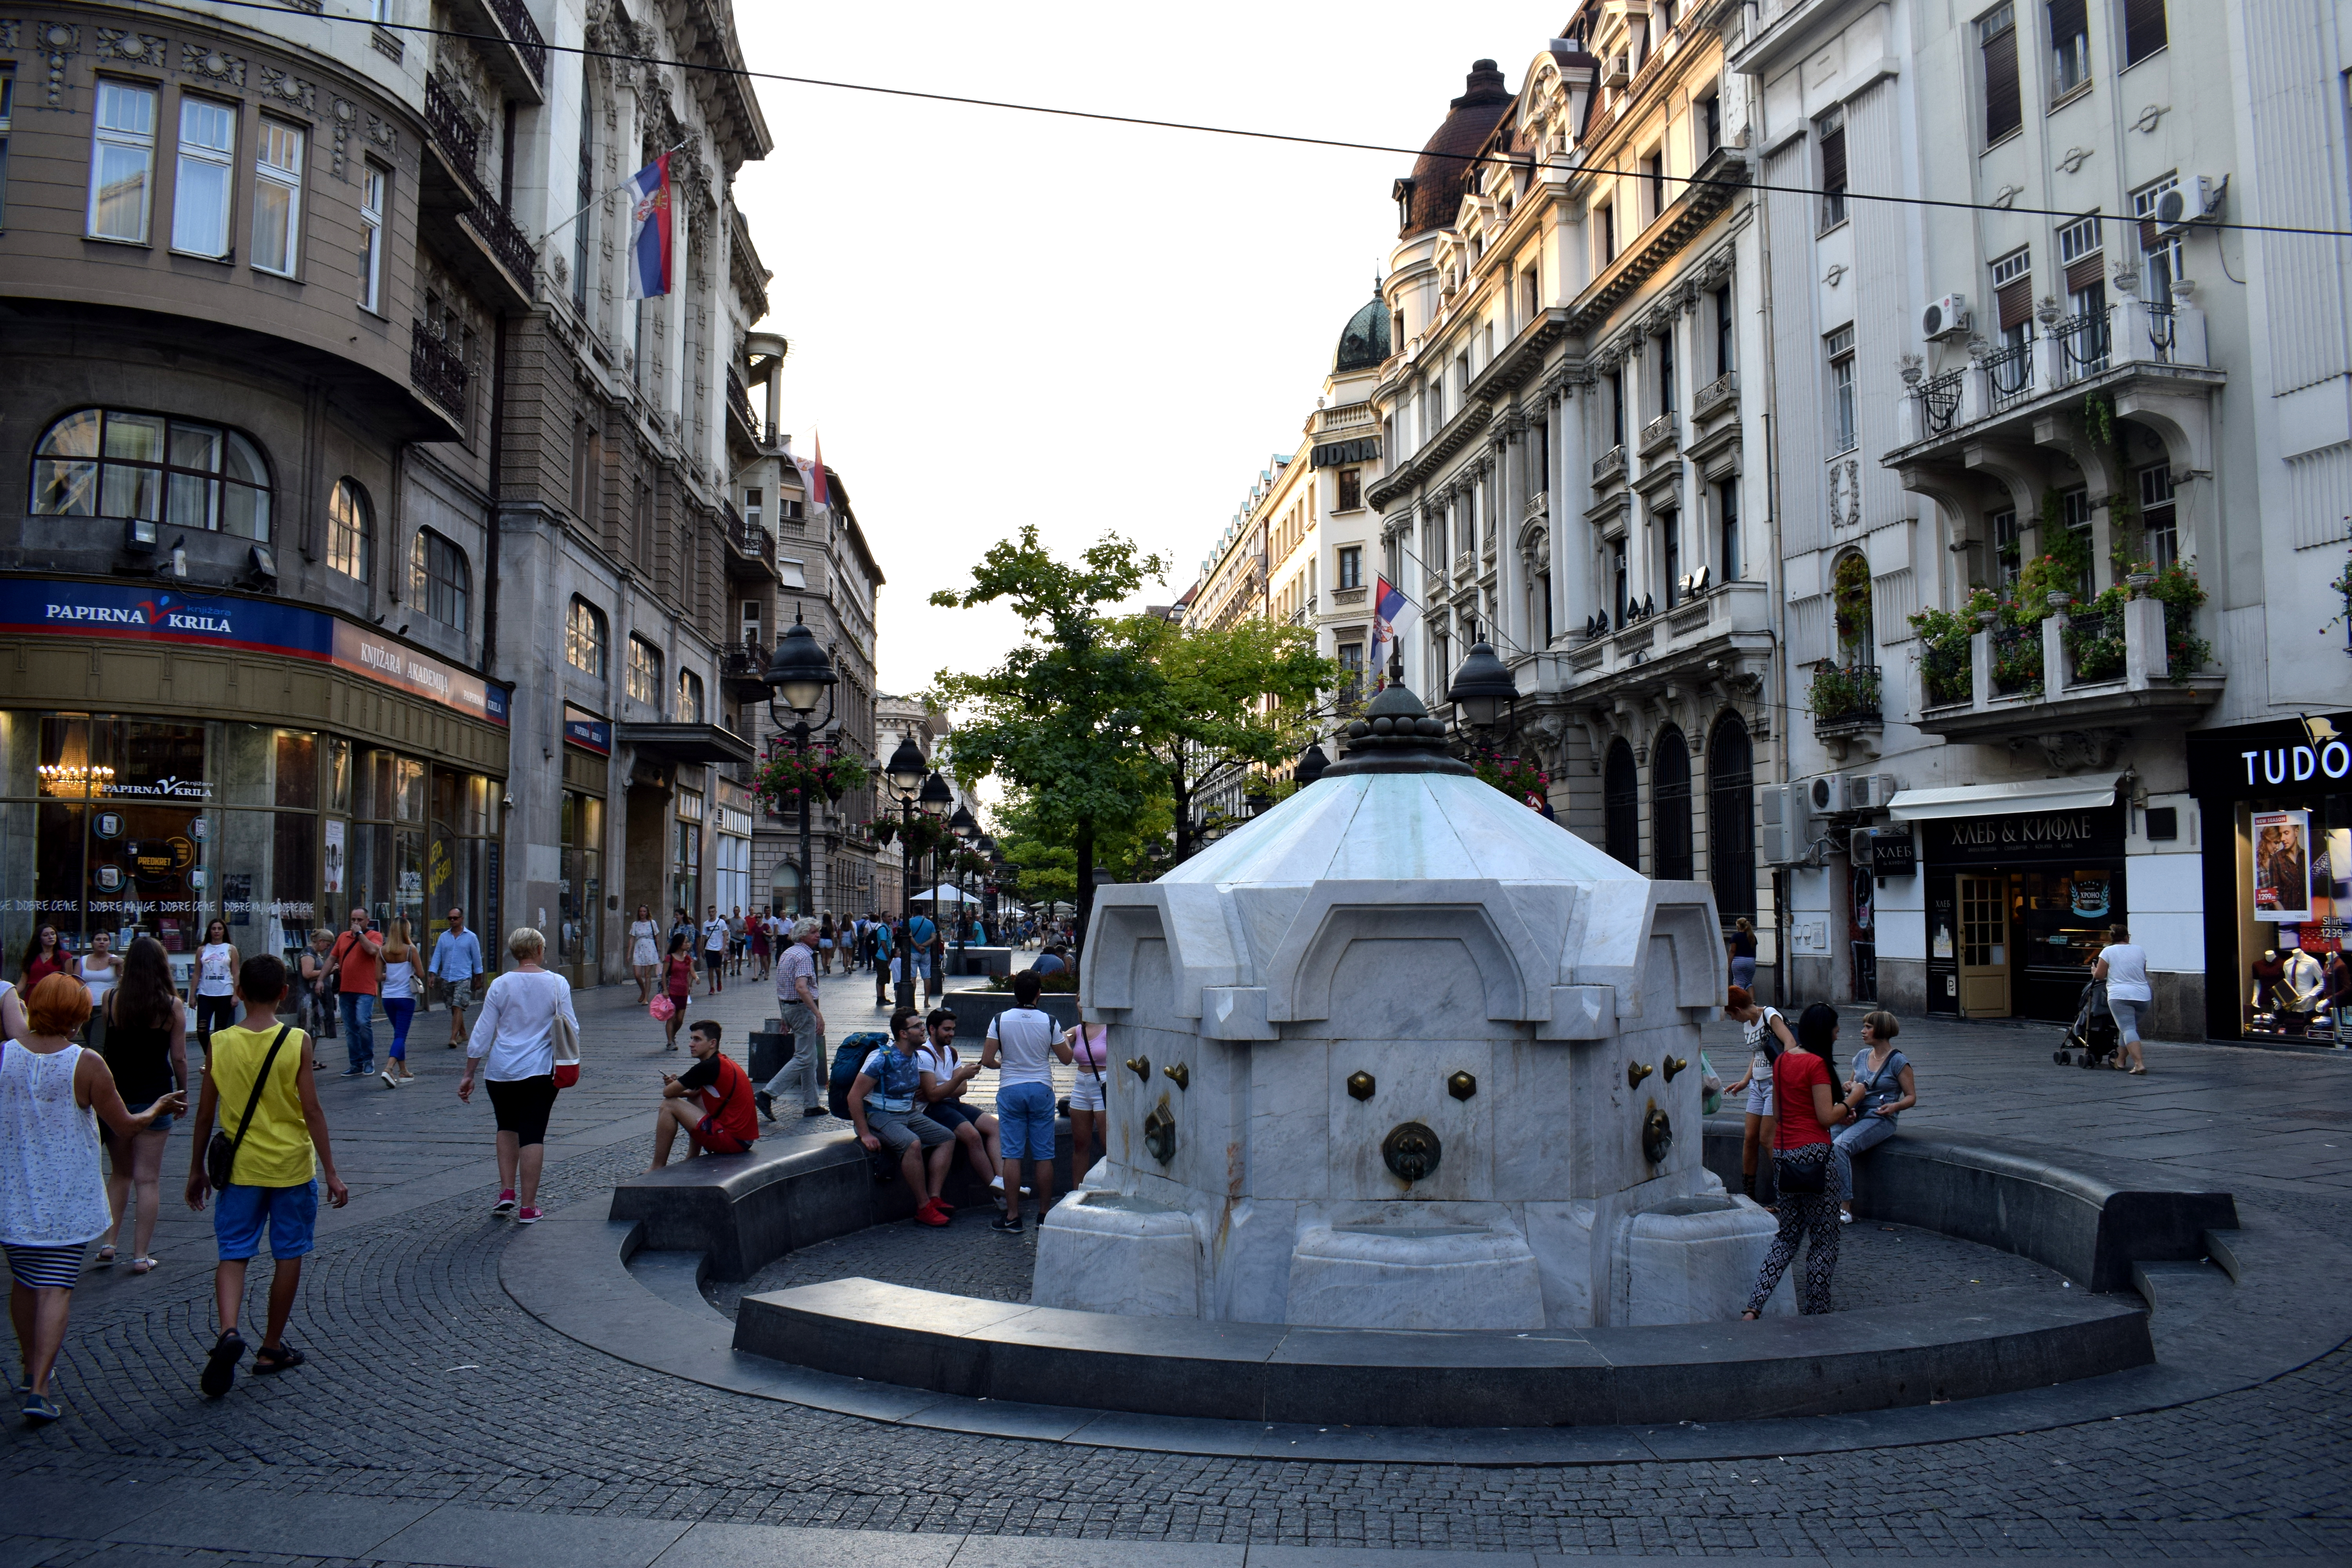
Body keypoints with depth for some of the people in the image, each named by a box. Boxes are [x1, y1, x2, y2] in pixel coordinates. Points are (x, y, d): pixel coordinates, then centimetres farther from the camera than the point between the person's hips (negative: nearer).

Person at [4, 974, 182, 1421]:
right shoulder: (86, 1064, -15)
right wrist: (158, 1108, 11)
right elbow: (126, 1128, -8)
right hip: (66, 1198, -4)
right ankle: (39, 1388, -6)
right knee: (56, 1290, 0)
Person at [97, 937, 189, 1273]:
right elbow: (179, 1058, -5)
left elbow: (106, 1043, 4)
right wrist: (183, 1092, 8)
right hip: (155, 1096, -2)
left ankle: (109, 1242, 12)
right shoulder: (172, 1006, -9)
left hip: (115, 1094, 2)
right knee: (148, 1179, 5)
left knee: (119, 1173, 20)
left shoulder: (111, 999, -5)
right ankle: (140, 1255, 6)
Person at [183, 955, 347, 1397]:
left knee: (232, 1254, 9)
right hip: (292, 1166, -1)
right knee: (288, 1256, 12)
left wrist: (197, 1170, 15)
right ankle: (272, 1348, 20)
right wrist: (331, 1173, -6)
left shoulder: (220, 1044, -5)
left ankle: (229, 1331, -15)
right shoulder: (297, 1042, -11)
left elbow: (205, 1116, 1)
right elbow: (312, 1111, -12)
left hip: (241, 1167, 1)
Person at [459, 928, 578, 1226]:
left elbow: (482, 1034, 0)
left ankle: (507, 1192, 15)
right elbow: (571, 1030, -2)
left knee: (507, 1128, 22)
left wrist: (469, 1074, 7)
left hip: (502, 1070, 1)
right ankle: (528, 1207, 2)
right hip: (540, 1070, -1)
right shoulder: (557, 984, -4)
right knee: (533, 1134, 2)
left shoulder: (500, 985, -2)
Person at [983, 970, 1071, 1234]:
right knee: (1044, 1155, 6)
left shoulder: (1000, 1020, -6)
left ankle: (1012, 1216, 4)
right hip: (1041, 1090, 0)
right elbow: (1066, 1059, 3)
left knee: (1012, 1155, 2)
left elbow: (987, 1060, -8)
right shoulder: (1049, 1023, -5)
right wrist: (1067, 1039, 22)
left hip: (1010, 1090, 0)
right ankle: (1044, 1214, 12)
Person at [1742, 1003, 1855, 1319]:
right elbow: (1826, 1117, -15)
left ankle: (1754, 1306, 3)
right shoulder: (1816, 1064, -13)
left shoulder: (1782, 1060, 11)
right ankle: (1816, 1315, 11)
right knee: (1823, 1240, 5)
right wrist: (1846, 1106, 5)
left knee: (1788, 1236, 15)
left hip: (1783, 1153, 8)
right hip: (1813, 1153, -8)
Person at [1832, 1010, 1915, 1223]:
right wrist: (1848, 1086, 4)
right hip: (1855, 1116, 6)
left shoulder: (1898, 1061, -3)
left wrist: (1895, 1106, -22)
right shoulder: (1862, 1056, 15)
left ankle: (1845, 1209, -26)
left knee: (1840, 1146, -31)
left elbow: (1911, 1097, -2)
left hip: (1879, 1120, -6)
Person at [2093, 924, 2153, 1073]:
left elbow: (2099, 975, 1)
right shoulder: (2140, 950, 14)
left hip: (2120, 995, -4)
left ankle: (2139, 1063, -21)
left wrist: (2094, 971, 22)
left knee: (2128, 1029, -8)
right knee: (2130, 1027, 19)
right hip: (2143, 995, 4)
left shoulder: (2108, 951, 2)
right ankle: (2121, 1060, 26)